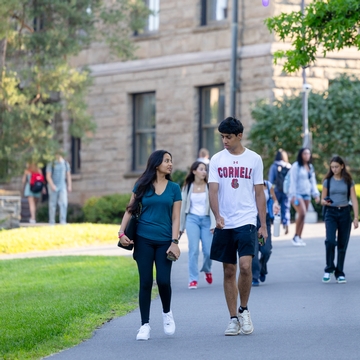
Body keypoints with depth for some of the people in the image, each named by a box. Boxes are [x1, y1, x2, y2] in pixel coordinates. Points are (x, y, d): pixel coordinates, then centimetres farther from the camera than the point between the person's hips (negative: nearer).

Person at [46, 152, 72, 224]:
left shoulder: (66, 164, 4)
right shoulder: (50, 164, -9)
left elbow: (68, 175, 10)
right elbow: (48, 176, -13)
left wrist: (69, 186, 3)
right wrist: (52, 186, -24)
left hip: (62, 186, 3)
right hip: (53, 187, -2)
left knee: (64, 203, -13)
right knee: (52, 204, 2)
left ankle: (63, 221, -15)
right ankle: (51, 222, 10)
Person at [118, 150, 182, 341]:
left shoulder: (174, 188, 6)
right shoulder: (142, 186, 4)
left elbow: (175, 217, 3)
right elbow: (130, 210, 7)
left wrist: (175, 242, -7)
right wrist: (121, 232, -4)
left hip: (164, 241, 0)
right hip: (143, 240, 0)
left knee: (163, 280, -9)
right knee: (145, 282, -1)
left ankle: (167, 313, 20)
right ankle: (145, 325, 6)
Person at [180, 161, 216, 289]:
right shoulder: (188, 187, 8)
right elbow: (183, 206, 13)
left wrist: (213, 224, -13)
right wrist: (181, 226, 14)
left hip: (206, 219, -1)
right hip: (192, 218, 1)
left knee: (208, 251, -2)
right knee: (193, 249, -11)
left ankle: (207, 270, 31)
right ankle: (193, 279, -8)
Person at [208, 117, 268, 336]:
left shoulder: (254, 159, 2)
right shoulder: (217, 160, 5)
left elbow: (259, 193, 6)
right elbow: (213, 190, -1)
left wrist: (263, 225, 2)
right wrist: (217, 216, -18)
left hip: (247, 222, -2)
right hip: (224, 224, 2)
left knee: (245, 266, -18)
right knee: (229, 272, 6)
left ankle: (244, 309, 3)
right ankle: (234, 319, 14)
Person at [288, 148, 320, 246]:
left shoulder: (310, 167, 16)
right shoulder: (296, 166, -5)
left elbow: (313, 181, 20)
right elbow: (293, 181, -9)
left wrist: (316, 194, 10)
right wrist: (293, 195, -15)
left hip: (306, 194, 7)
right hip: (297, 194, -7)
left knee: (303, 216, 3)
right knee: (302, 213, -20)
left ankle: (299, 238, 9)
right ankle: (295, 237, -11)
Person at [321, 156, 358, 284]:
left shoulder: (348, 181, 3)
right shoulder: (328, 181, 4)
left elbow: (354, 200, 1)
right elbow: (322, 199, 8)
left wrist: (356, 217, -7)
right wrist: (325, 202, -16)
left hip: (345, 213, 1)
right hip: (331, 213, -1)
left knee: (342, 244, 3)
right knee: (330, 241, -20)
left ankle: (340, 273, 13)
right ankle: (329, 269, -3)